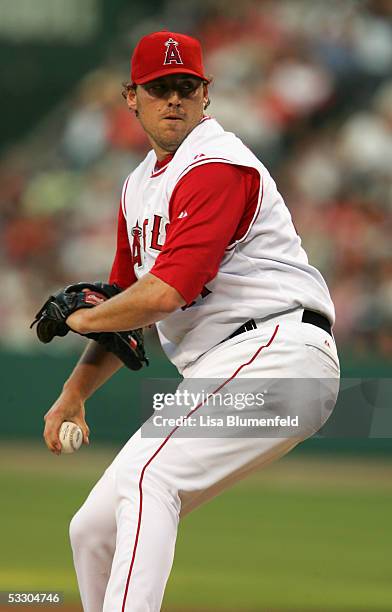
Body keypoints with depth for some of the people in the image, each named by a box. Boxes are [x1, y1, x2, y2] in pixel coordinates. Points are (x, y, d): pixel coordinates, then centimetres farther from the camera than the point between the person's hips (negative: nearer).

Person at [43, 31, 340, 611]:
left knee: (144, 477, -29)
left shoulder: (217, 165, -10)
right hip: (212, 373, 10)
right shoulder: (140, 184, 21)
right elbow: (127, 304, 28)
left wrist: (79, 318, -3)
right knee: (93, 530, 8)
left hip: (276, 348, -10)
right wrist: (74, 392, 13)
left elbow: (166, 292, -20)